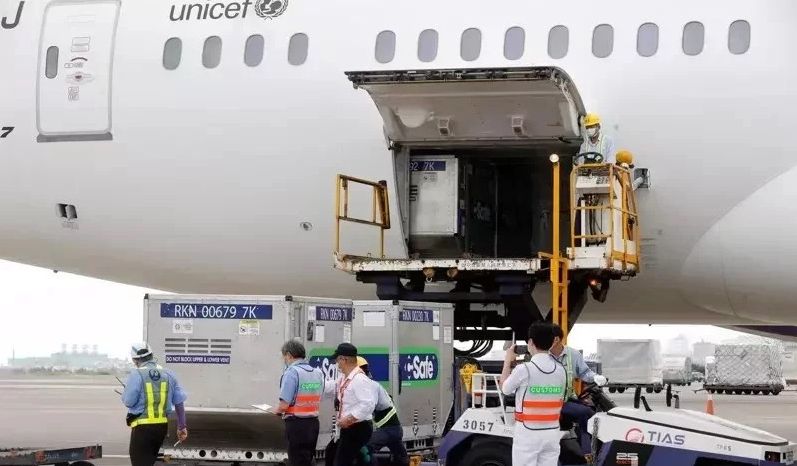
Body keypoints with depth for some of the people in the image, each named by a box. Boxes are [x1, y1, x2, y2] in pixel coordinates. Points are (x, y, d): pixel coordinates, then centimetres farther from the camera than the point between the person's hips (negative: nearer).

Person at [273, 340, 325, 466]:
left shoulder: (291, 372, -13)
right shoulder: (318, 373, 8)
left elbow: (284, 405, -18)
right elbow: (317, 401, 11)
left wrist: (277, 410, 1)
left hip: (296, 424, -7)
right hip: (313, 423, 7)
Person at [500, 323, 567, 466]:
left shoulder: (523, 369, -14)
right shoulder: (560, 370, 3)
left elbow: (505, 389, 3)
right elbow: (560, 401, 12)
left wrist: (507, 362, 15)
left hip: (528, 433, -5)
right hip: (552, 432, 5)